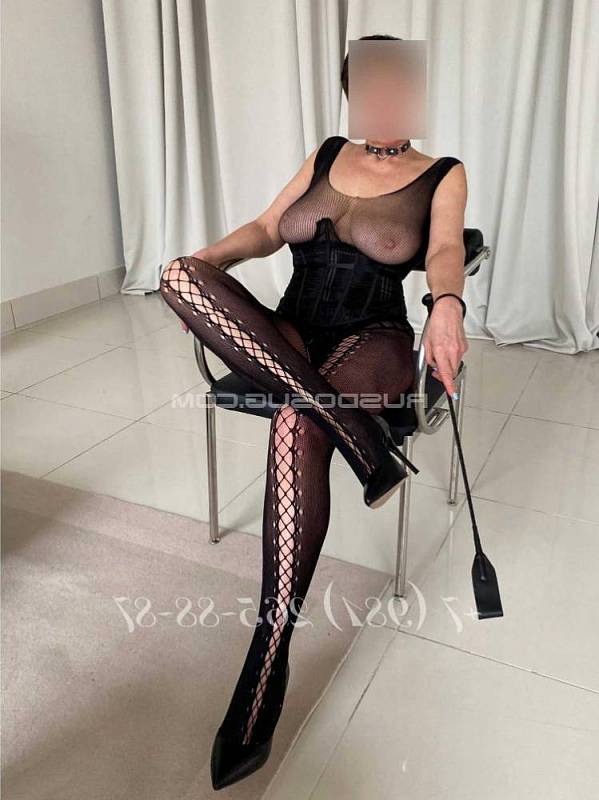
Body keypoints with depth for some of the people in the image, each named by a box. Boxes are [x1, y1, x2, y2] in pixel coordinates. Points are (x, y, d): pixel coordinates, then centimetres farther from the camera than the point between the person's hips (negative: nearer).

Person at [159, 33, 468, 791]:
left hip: (373, 340, -4)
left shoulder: (443, 175, 9)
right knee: (179, 274, -25)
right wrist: (206, 258, -9)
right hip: (286, 335, 4)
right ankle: (349, 424, -35)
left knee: (296, 424, -39)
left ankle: (270, 656, -31)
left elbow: (444, 250, -10)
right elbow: (267, 228, 12)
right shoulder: (327, 154, 19)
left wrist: (447, 305, -34)